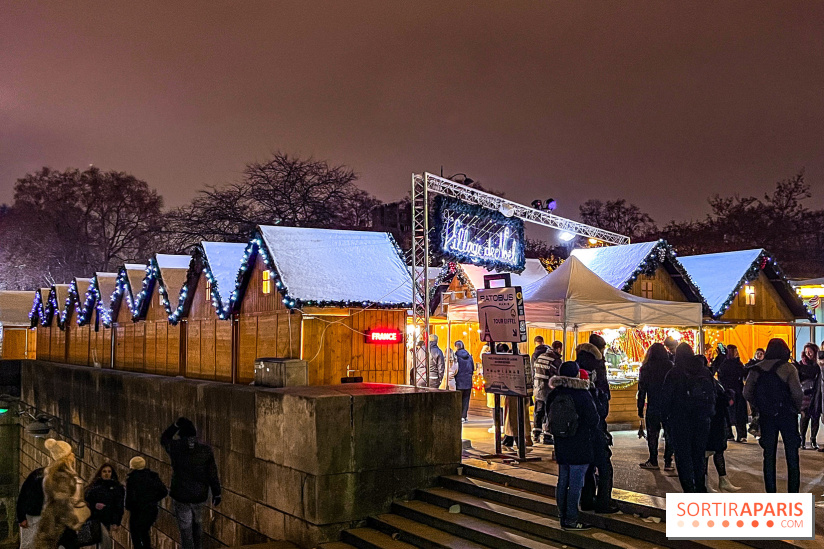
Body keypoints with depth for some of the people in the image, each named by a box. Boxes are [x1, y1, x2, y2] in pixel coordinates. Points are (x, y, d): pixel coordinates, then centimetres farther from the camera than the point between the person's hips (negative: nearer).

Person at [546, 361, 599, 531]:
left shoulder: (553, 394, 1)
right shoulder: (583, 395, -15)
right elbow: (594, 419, -11)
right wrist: (590, 433, 8)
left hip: (561, 447, 6)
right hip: (580, 447, -6)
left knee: (562, 482, 14)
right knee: (575, 484, 0)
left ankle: (562, 516, 22)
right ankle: (570, 520, 3)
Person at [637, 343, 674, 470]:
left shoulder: (645, 368, -4)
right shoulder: (670, 367, -4)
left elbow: (642, 390, -2)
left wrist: (640, 409, 4)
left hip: (653, 408, 0)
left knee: (652, 435, 9)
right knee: (669, 435, 8)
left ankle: (653, 461, 14)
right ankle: (668, 462, 8)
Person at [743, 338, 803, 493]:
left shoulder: (756, 369, 3)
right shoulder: (788, 368, -9)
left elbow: (746, 393, -2)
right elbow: (797, 392, -20)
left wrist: (761, 407, 10)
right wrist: (797, 407, -2)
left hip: (766, 417, 3)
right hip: (787, 415, -3)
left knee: (769, 456, 11)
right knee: (792, 457, 5)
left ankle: (771, 497, 15)